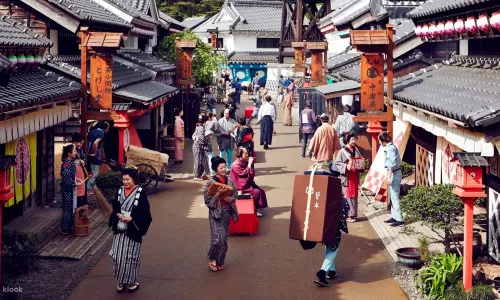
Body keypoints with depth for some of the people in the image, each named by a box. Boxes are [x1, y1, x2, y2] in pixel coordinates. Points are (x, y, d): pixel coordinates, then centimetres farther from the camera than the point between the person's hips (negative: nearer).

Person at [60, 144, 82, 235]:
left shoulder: (70, 162, 6)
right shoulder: (66, 164, -23)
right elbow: (66, 180, -25)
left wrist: (76, 180, 7)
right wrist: (76, 184, -18)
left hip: (71, 189, 9)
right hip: (67, 190, -9)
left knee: (72, 208, 16)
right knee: (67, 208, 0)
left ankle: (70, 226, 27)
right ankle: (65, 229, 10)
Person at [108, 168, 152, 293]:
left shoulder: (140, 193, -10)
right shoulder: (120, 191, 5)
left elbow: (145, 213, -9)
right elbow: (115, 208, 12)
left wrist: (131, 218, -20)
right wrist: (118, 215, -9)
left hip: (133, 230, -4)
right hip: (120, 229, 4)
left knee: (131, 257, 4)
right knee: (118, 256, 4)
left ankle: (132, 281, 20)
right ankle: (121, 280, 19)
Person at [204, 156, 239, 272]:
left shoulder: (229, 181, 2)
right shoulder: (211, 183, -12)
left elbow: (235, 193, 11)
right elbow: (208, 200, -13)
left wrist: (231, 199, -9)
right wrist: (218, 193, -25)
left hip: (227, 211, 5)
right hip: (216, 212, -5)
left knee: (224, 238, 10)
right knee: (218, 238, -12)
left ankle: (220, 261, 23)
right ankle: (212, 258, 11)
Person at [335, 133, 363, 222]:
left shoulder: (356, 149, 9)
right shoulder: (343, 151, -8)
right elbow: (337, 163, -10)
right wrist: (346, 166, -23)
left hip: (355, 175, 6)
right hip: (346, 176, -6)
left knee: (354, 195, 9)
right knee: (348, 195, -3)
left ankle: (353, 214, 16)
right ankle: (348, 215, 2)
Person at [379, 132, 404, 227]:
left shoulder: (390, 148, -15)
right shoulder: (390, 147, 14)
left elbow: (392, 163, -23)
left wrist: (389, 176, -26)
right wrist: (389, 176, 22)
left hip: (394, 174, -10)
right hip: (394, 173, 10)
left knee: (394, 197, -9)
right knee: (392, 197, 15)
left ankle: (399, 220, -9)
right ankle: (394, 217, 21)